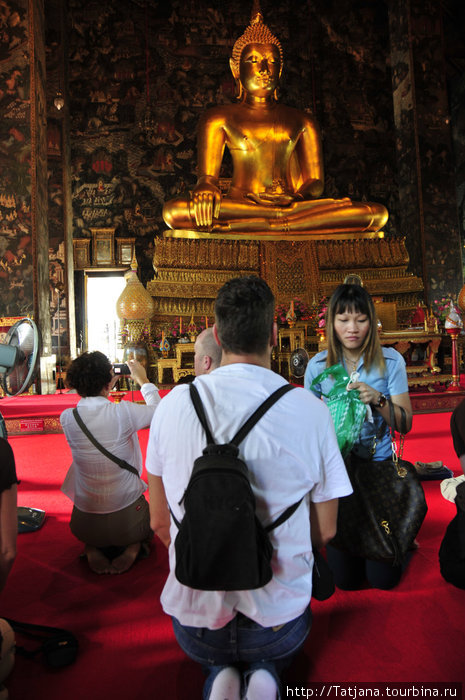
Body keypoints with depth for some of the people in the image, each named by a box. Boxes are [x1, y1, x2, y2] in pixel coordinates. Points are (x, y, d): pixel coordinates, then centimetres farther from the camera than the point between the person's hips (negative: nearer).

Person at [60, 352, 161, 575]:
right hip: (127, 521, -2)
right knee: (150, 512, 32)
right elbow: (158, 411, -1)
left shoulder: (67, 418, -13)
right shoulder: (123, 412, -22)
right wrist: (143, 380, 11)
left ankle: (92, 549, 11)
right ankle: (133, 547, 4)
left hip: (85, 525, 3)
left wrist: (106, 386, 15)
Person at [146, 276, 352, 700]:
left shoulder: (172, 404, -11)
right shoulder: (311, 411, -17)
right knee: (271, 660, 35)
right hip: (279, 619, -1)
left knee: (216, 661, 36)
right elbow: (325, 532, -5)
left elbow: (160, 524, 0)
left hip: (195, 614, 2)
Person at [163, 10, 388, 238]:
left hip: (295, 206, 3)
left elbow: (315, 181, 13)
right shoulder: (220, 118, 14)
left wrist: (295, 198, -12)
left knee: (377, 213, -22)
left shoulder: (301, 121, 20)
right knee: (174, 210, -33)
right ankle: (286, 220, -26)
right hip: (238, 207, -2)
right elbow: (207, 176, 4)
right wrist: (205, 188, -23)